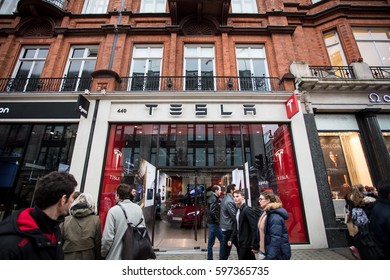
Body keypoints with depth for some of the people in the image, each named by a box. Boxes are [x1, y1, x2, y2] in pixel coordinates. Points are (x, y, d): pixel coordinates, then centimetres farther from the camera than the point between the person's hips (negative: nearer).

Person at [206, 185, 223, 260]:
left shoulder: (212, 198, 14)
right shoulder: (213, 199, -16)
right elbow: (213, 212, -24)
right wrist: (217, 221, -17)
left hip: (211, 223, 10)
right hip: (214, 223, -10)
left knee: (211, 242, 15)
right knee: (222, 240, -1)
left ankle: (209, 258, 23)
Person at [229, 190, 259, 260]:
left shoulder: (248, 210, -19)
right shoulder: (238, 210, 7)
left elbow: (254, 229, -20)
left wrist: (255, 246, -19)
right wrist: (231, 239, 8)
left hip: (247, 244, -7)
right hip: (240, 243, 7)